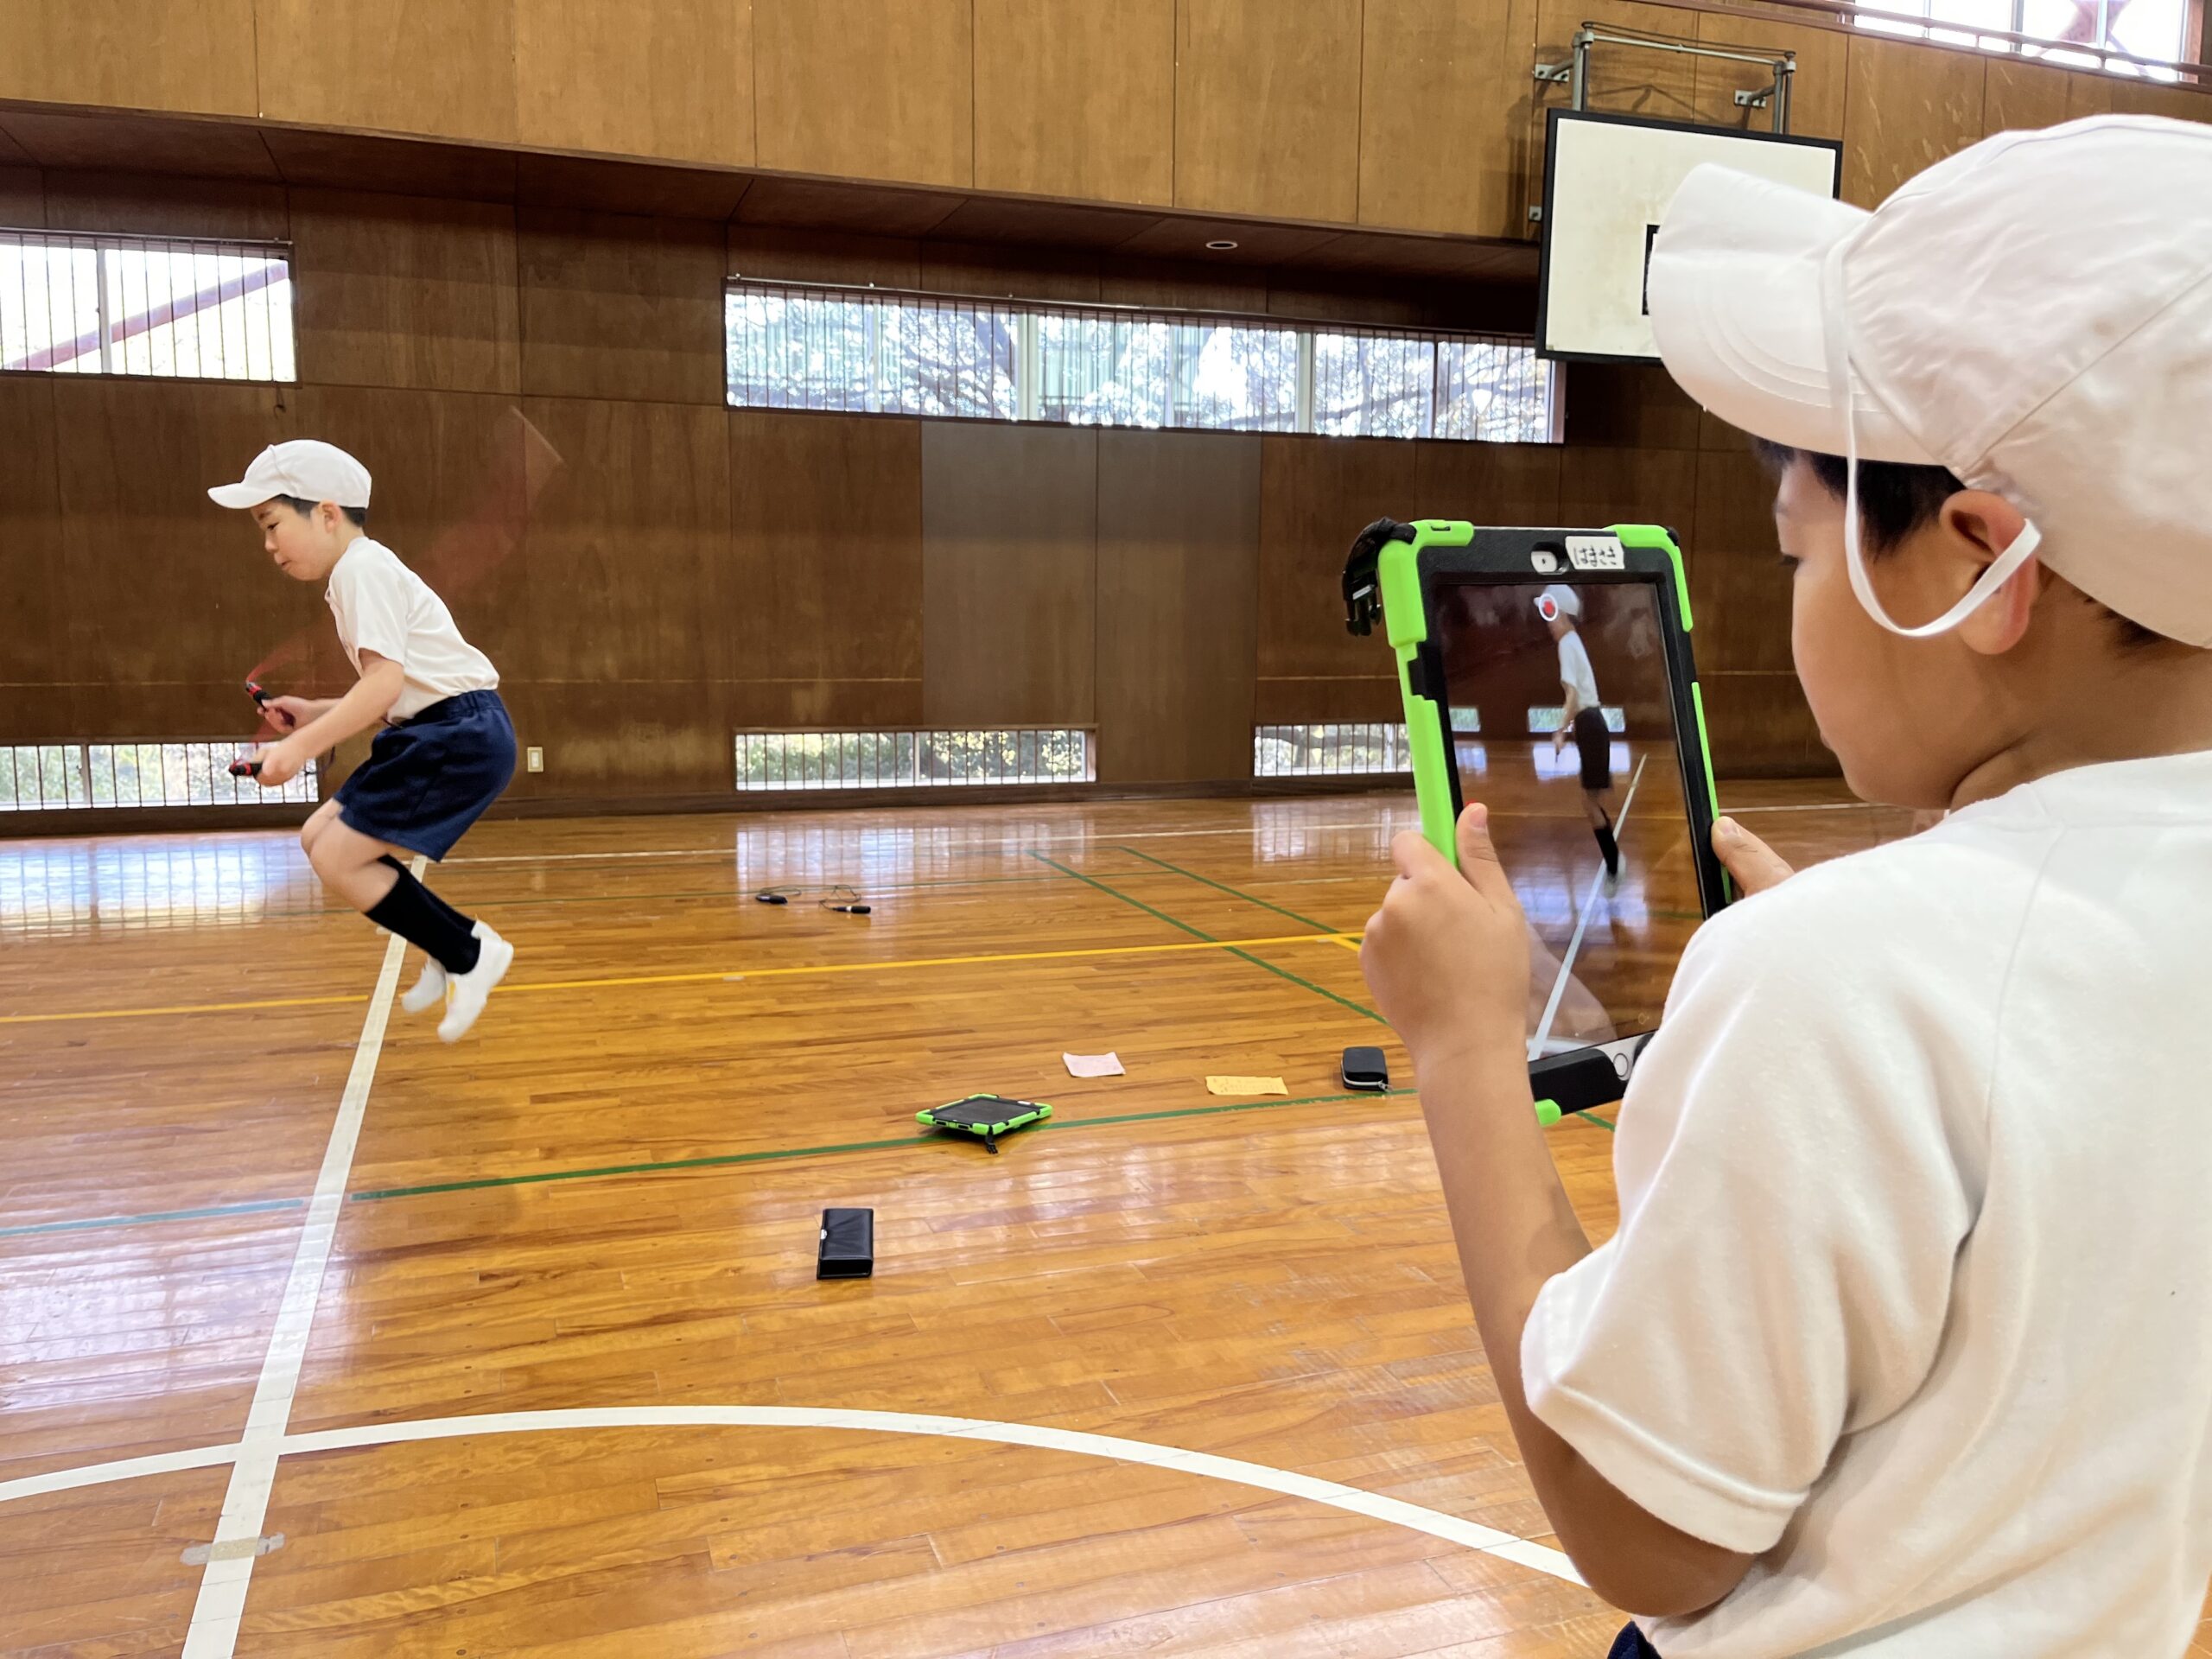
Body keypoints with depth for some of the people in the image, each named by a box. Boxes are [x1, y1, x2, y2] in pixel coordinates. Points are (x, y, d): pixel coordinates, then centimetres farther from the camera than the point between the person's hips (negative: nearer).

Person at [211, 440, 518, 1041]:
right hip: (433, 732, 11)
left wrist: (302, 747, -25)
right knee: (320, 838, 11)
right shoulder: (359, 573, 20)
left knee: (339, 859, -11)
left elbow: (386, 680, -24)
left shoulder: (363, 568, -11)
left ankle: (468, 953, 1)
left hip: (461, 735, -11)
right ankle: (452, 950, 14)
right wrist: (316, 714, 15)